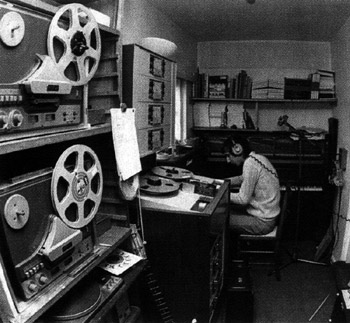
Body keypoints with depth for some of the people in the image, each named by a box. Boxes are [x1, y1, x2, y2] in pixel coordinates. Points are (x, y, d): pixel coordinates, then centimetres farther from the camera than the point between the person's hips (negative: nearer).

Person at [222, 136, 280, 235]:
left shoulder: (250, 164, -23)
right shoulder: (257, 158, 5)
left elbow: (243, 199, -21)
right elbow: (242, 179, 21)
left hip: (262, 222, -9)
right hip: (267, 214, 9)